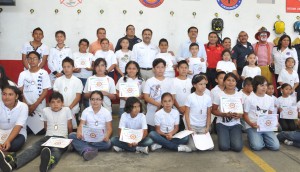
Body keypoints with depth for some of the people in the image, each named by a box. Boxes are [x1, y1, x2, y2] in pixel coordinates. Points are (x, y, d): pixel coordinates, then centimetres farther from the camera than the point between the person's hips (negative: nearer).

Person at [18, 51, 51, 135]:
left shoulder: (44, 73, -2)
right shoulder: (23, 74, 6)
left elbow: (45, 91, -5)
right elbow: (20, 91, 5)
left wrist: (35, 105, -12)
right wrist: (26, 105, -8)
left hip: (40, 107, -2)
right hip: (26, 107, 2)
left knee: (41, 131, -3)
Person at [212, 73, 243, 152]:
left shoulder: (239, 95, 2)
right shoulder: (219, 95, -5)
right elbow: (214, 110, -2)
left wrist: (238, 115, -18)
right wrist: (224, 114, -19)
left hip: (235, 124, 2)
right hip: (222, 123, -1)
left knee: (237, 147, -18)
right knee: (224, 147, -19)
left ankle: (232, 137, 15)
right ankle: (224, 137, 14)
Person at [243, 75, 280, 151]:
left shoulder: (270, 99, 8)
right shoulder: (249, 99, -6)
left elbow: (269, 114, 16)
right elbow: (245, 115, -3)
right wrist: (251, 124, -21)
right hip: (252, 127, -4)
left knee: (276, 146, -13)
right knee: (257, 146, -25)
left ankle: (262, 138, 15)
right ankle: (252, 138, 9)